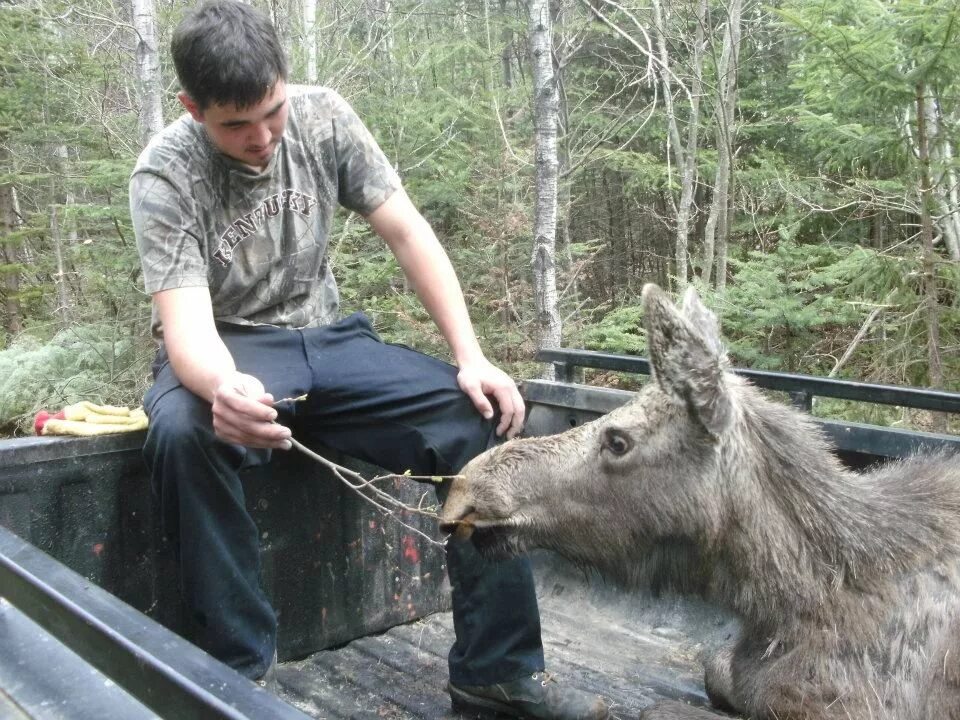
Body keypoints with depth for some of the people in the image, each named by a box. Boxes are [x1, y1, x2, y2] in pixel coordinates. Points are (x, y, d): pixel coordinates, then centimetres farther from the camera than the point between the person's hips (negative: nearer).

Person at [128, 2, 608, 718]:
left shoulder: (323, 115, -6)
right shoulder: (166, 174, -15)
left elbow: (408, 232, -5)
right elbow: (185, 323, -25)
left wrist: (471, 358, -14)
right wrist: (223, 387, -50)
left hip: (327, 340, 3)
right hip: (224, 355, -3)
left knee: (482, 417, -18)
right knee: (182, 431, -39)